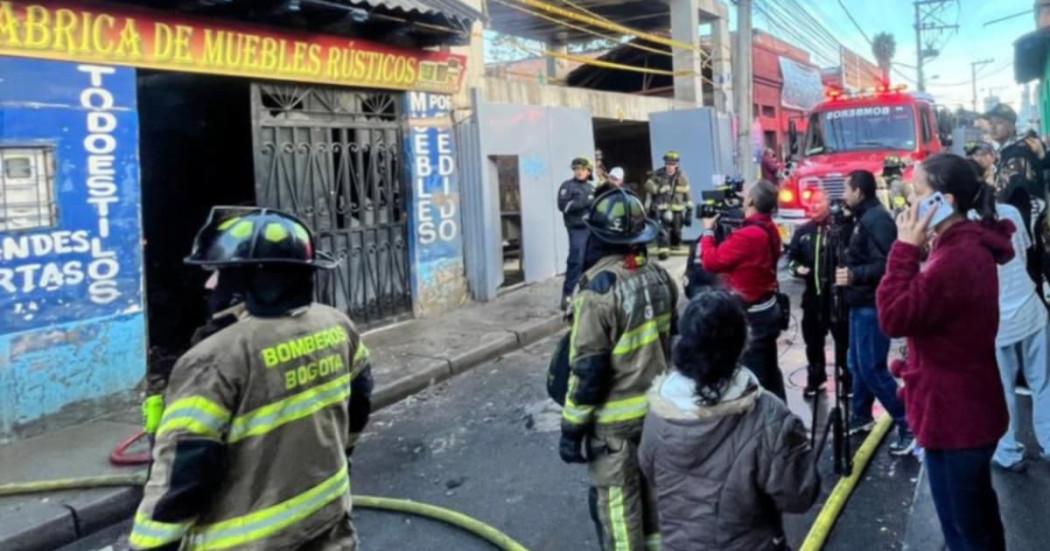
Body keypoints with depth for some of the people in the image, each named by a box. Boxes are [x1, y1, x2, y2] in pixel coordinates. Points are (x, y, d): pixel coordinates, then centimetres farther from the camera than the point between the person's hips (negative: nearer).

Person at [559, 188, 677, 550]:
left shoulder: (600, 288, -22)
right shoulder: (659, 276, 1)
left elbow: (588, 368, -21)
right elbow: (675, 340, 11)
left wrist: (572, 427, -12)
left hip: (616, 418, -7)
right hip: (659, 408, 8)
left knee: (618, 504, 6)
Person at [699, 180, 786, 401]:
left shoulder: (748, 235, -27)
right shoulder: (769, 230, 3)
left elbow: (711, 262, -21)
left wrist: (708, 231, -8)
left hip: (752, 316, -10)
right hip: (767, 309, 10)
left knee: (753, 375, 0)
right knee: (769, 371, 21)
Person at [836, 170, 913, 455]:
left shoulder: (876, 219, -18)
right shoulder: (865, 218, 14)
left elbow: (885, 264, -28)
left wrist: (854, 275, -30)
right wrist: (849, 272, 10)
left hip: (873, 305, -11)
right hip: (862, 303, 11)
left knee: (872, 368, -9)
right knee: (858, 365, 18)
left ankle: (908, 424, -2)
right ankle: (861, 417, 30)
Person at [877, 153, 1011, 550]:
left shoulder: (959, 257, -25)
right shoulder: (968, 245, 9)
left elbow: (895, 316, -27)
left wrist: (906, 248, -23)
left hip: (954, 414, -11)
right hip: (968, 408, 11)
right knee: (978, 514, 25)